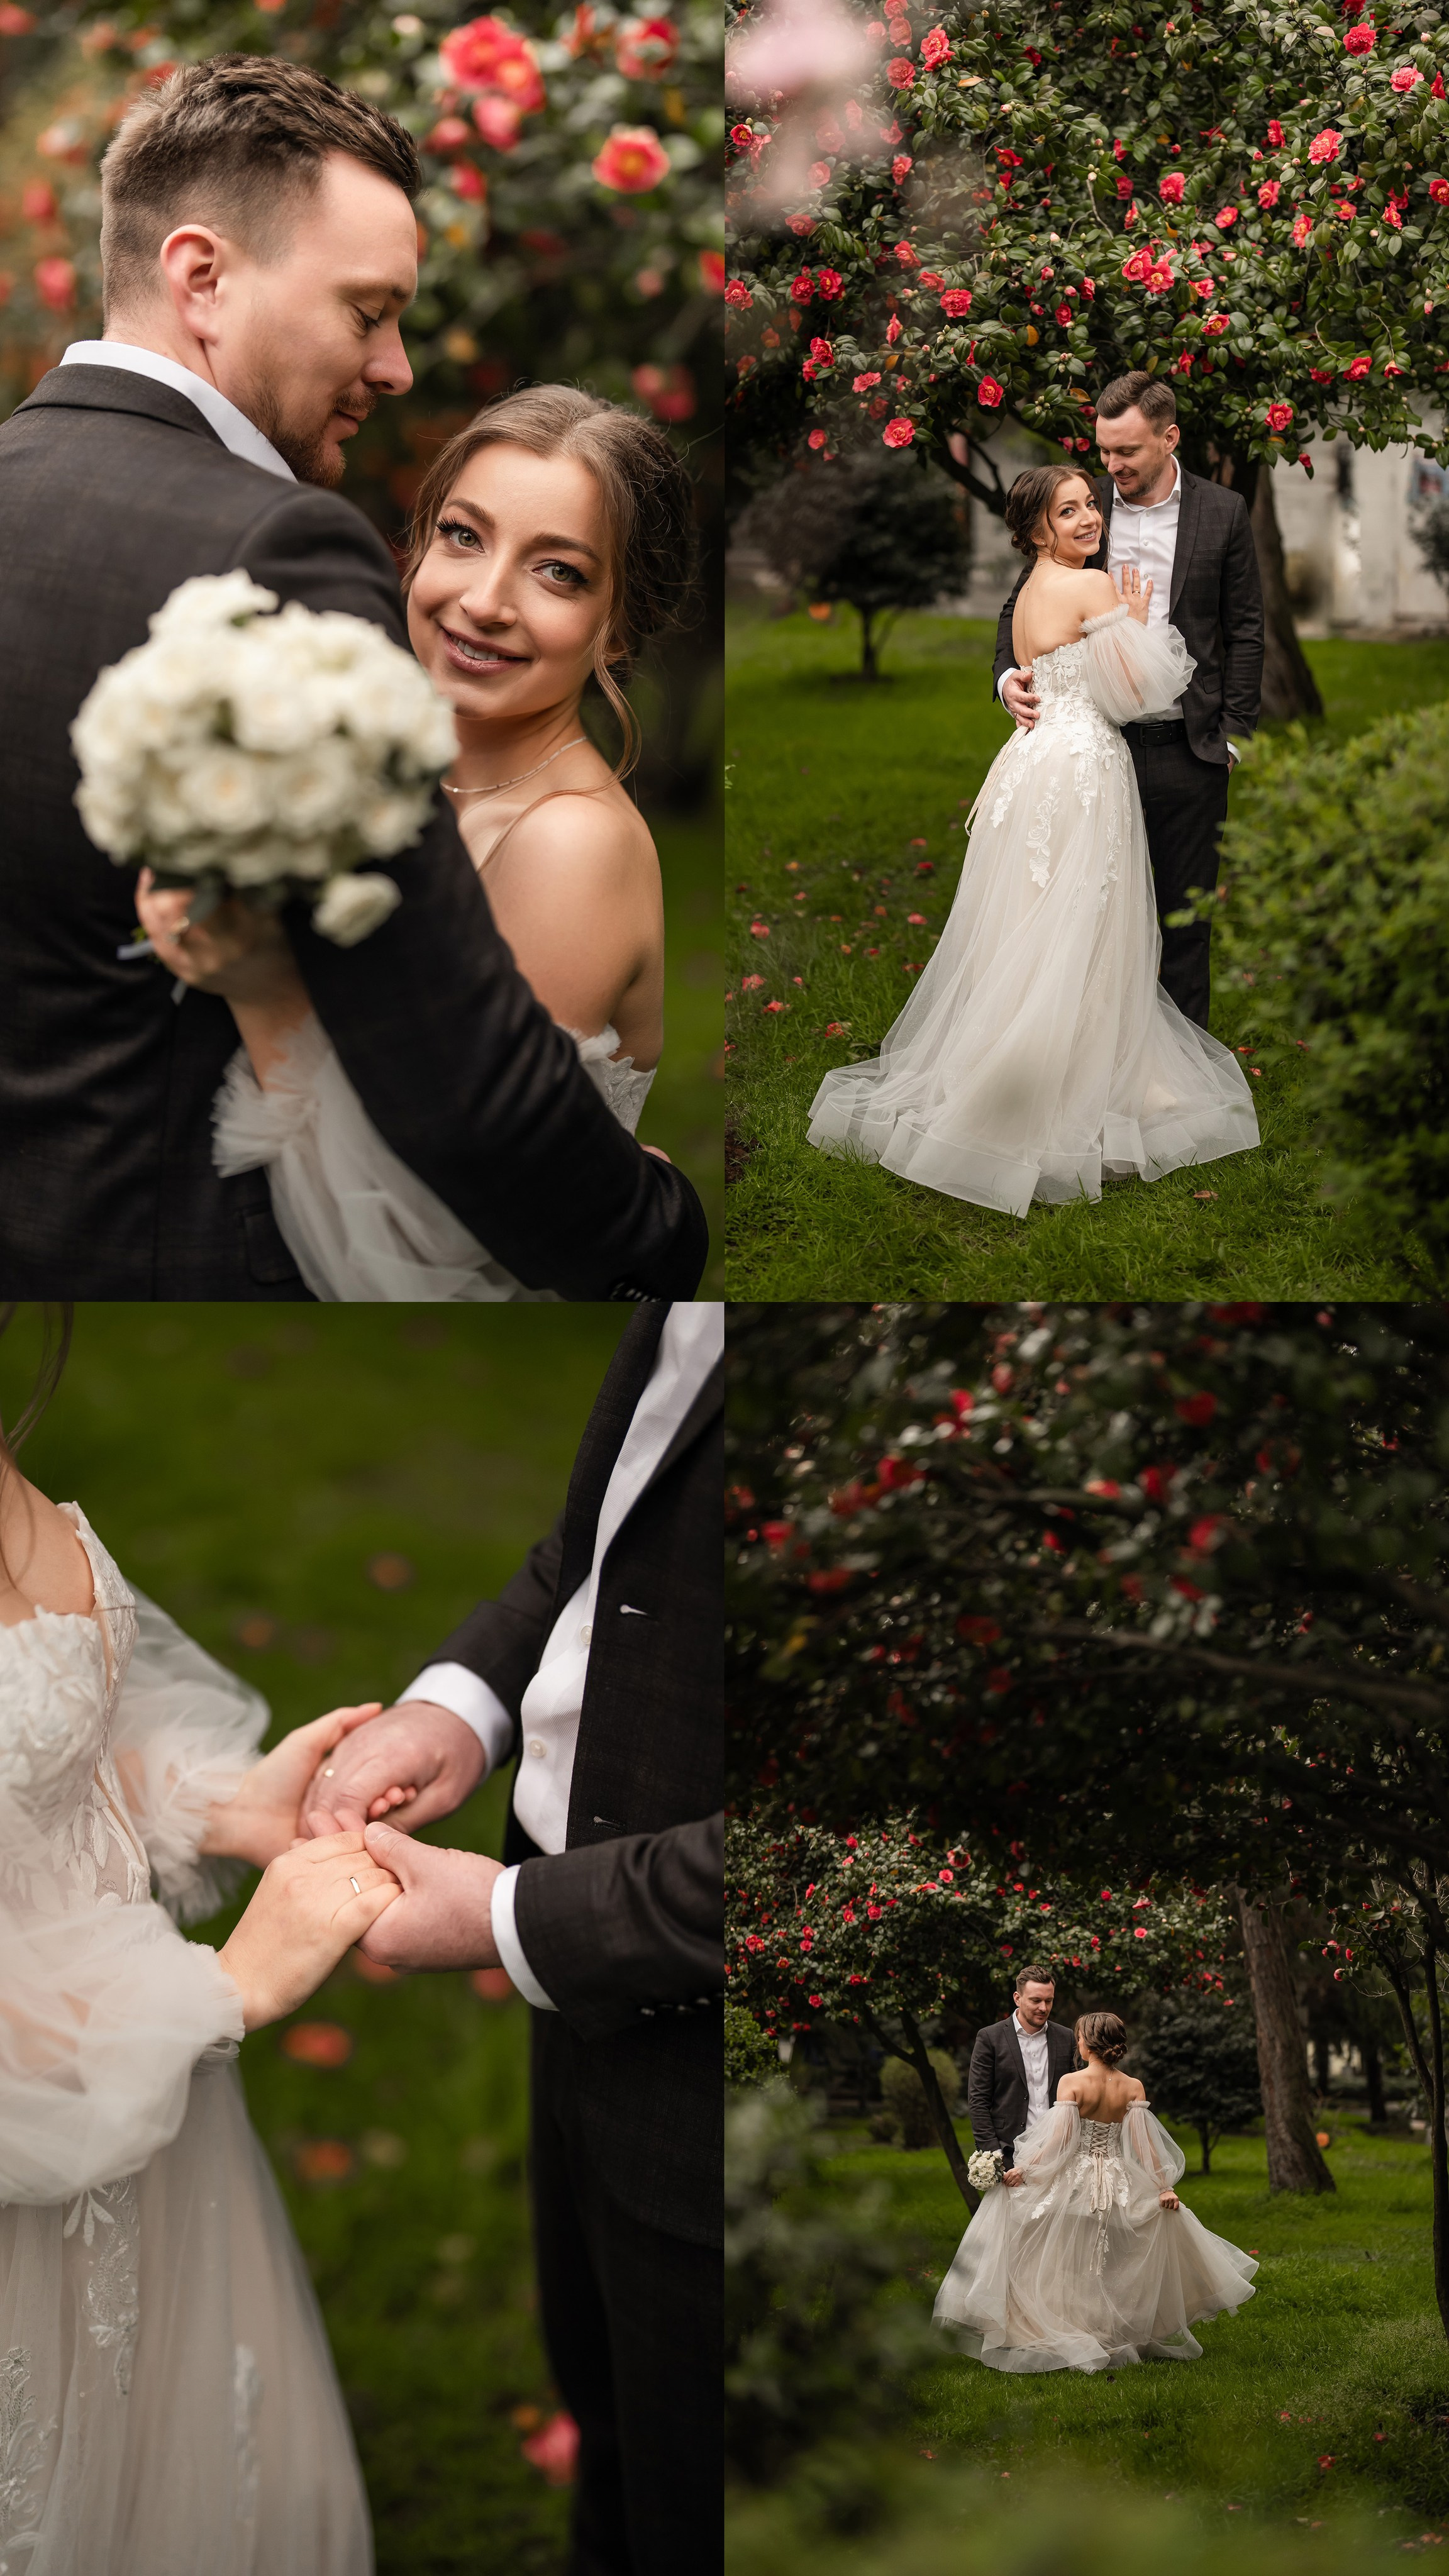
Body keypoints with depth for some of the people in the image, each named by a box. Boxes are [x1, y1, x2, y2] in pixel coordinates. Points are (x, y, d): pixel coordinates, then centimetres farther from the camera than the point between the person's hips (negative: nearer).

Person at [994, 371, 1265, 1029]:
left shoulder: (1222, 512, 1)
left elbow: (1245, 629, 5)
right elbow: (1022, 605, 10)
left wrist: (1234, 732, 0)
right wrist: (1009, 675, -10)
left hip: (1188, 749, -1)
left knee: (1185, 913, 6)